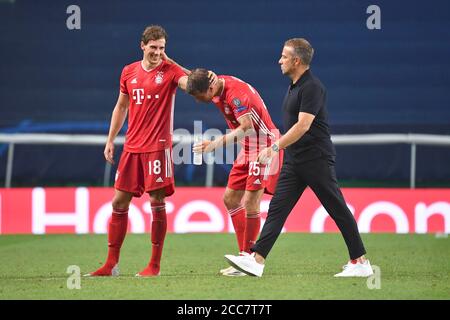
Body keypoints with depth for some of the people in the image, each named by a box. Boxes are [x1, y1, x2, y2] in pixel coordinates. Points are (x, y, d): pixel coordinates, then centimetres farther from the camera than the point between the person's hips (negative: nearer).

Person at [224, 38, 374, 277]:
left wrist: (276, 146, -27)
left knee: (338, 210, -2)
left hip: (317, 159, -9)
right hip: (294, 160, 9)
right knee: (277, 208, -1)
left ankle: (360, 262, 6)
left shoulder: (312, 87, -15)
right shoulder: (294, 87, 15)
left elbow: (303, 125, -24)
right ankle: (256, 260, -7)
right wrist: (279, 149, 23)